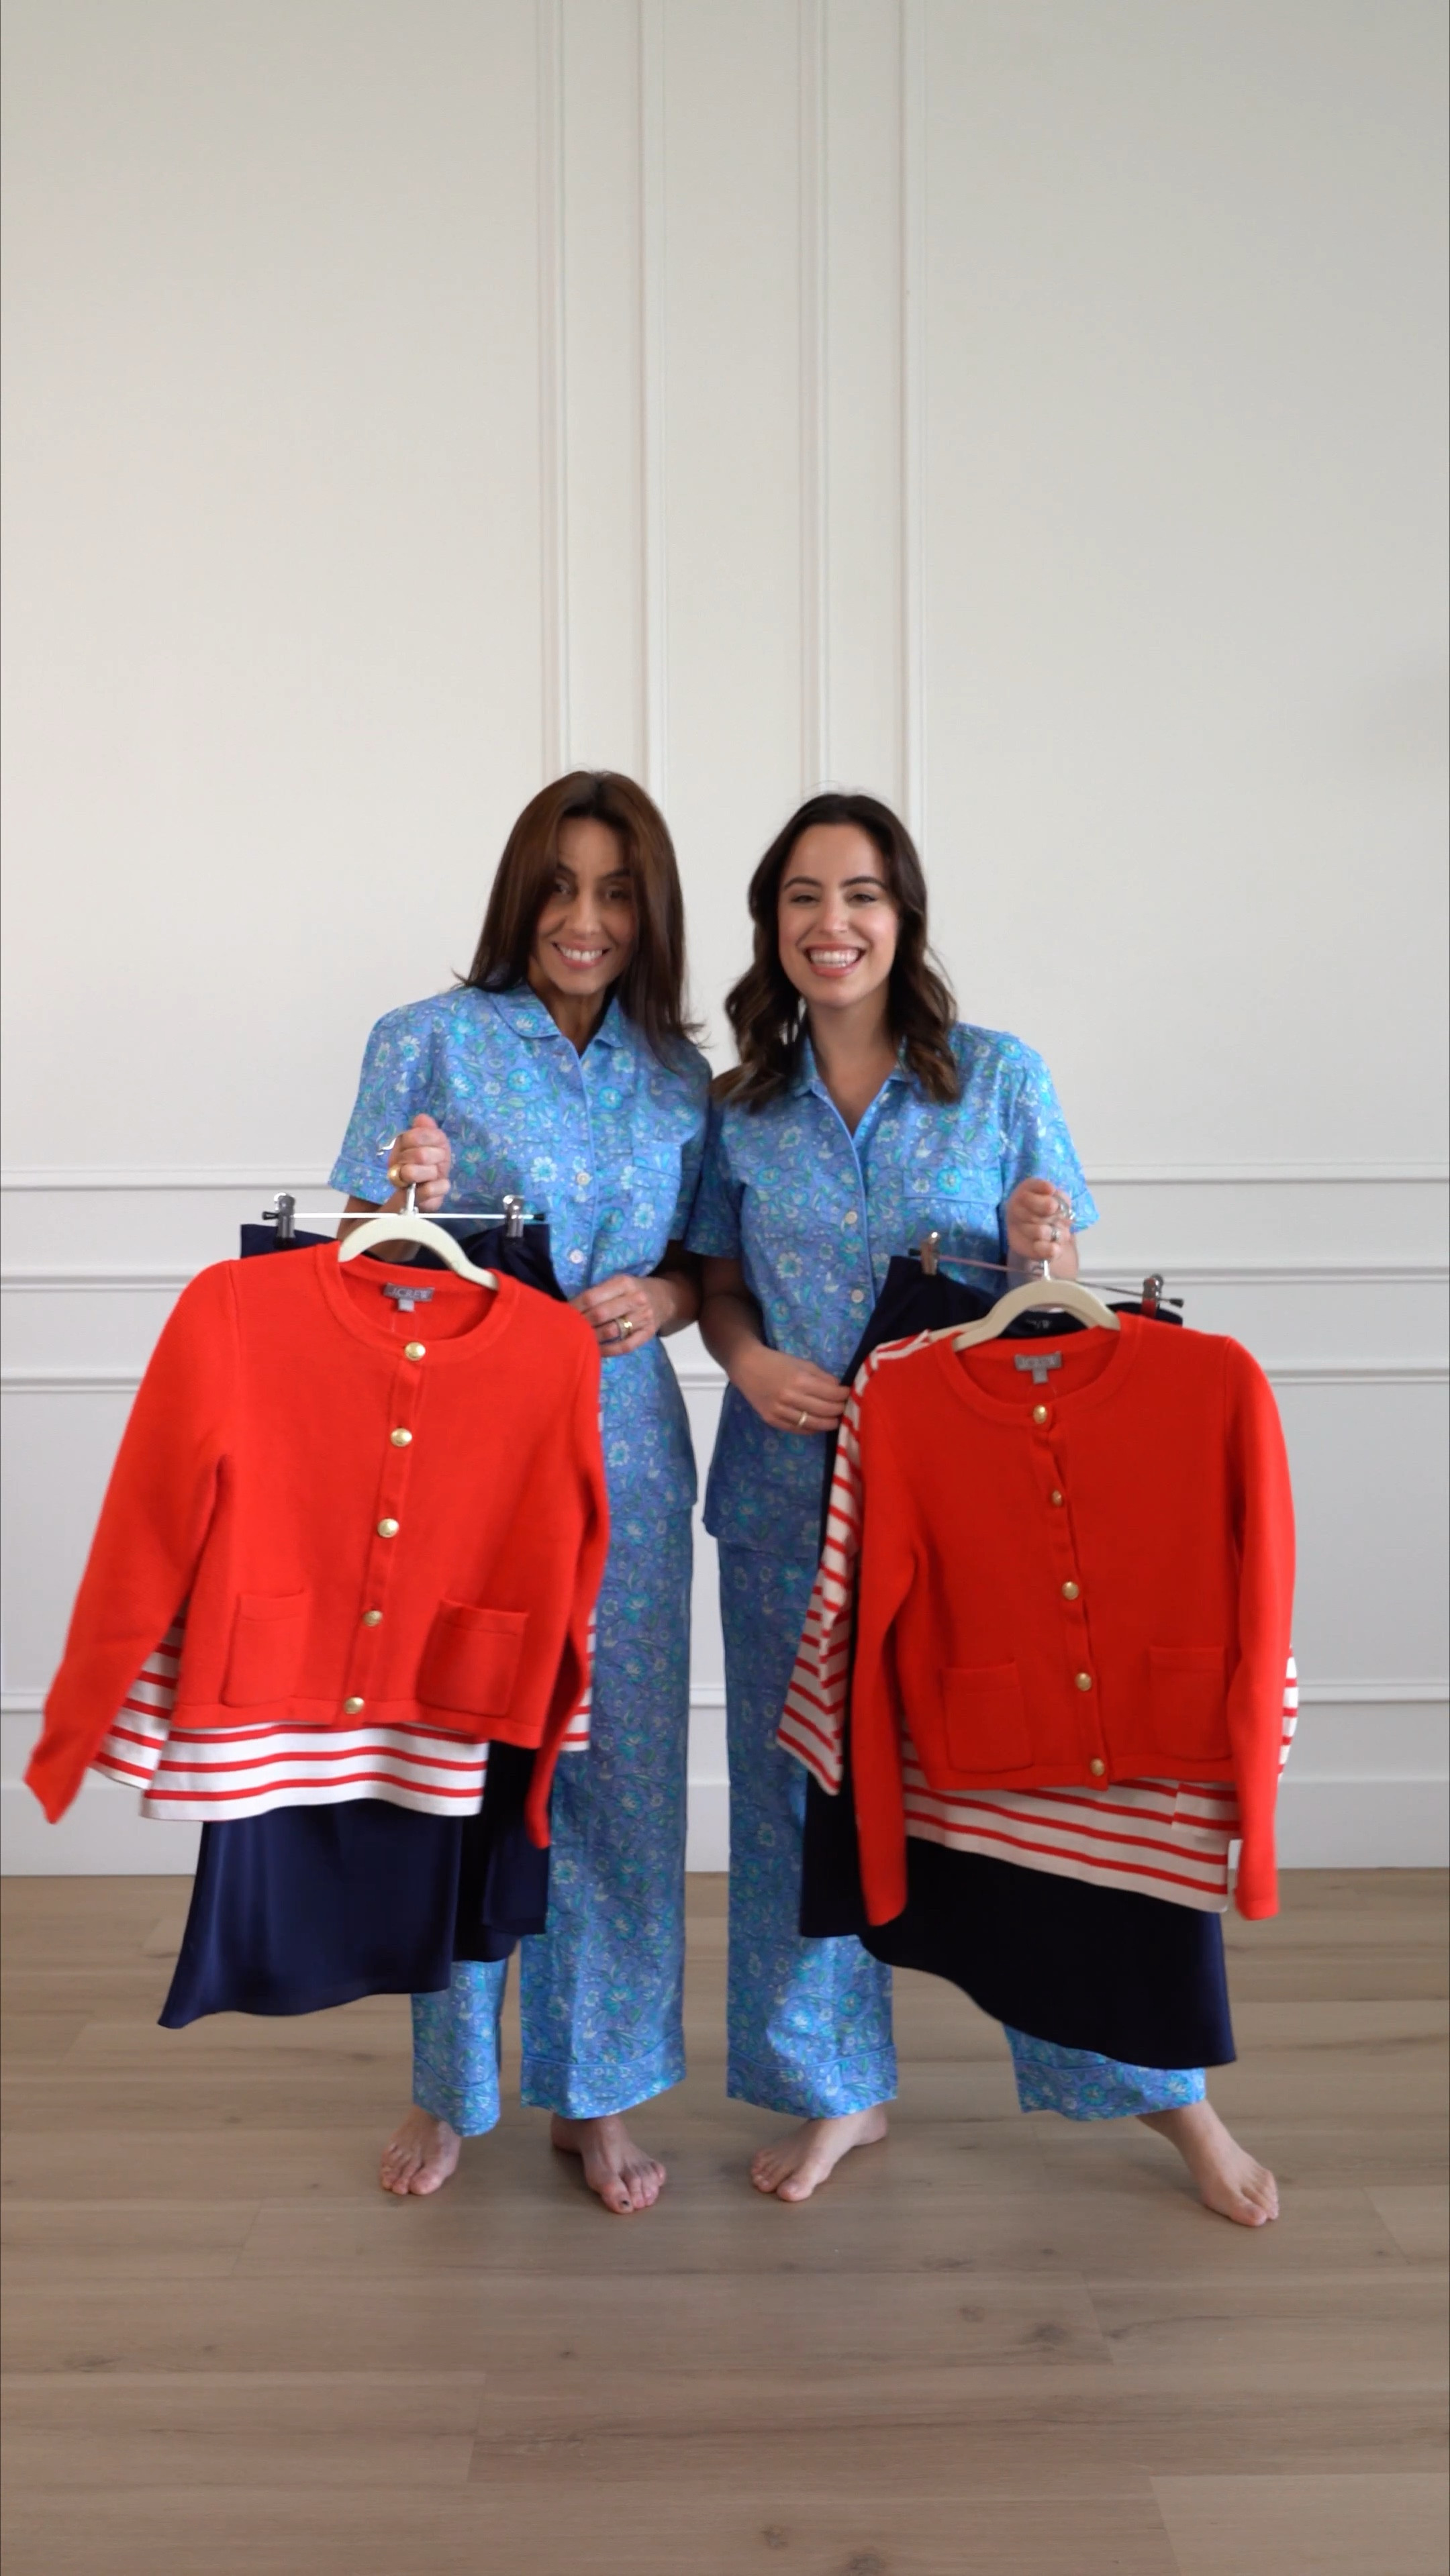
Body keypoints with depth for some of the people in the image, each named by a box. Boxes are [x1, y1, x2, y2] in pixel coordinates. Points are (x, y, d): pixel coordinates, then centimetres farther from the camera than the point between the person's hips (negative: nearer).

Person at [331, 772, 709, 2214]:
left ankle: (596, 2092, 25)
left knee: (623, 1767, 6)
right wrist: (413, 1204, -20)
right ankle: (451, 2084, 27)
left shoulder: (679, 1077, 9)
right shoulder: (428, 1043, -1)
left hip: (625, 1457, 3)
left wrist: (662, 1298, -6)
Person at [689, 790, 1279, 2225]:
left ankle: (1162, 2087, 24)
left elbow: (1062, 1299, 3)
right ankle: (838, 2091, 31)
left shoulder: (1000, 1079, -1)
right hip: (791, 1499, 2)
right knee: (803, 1786, 10)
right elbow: (720, 1287, 12)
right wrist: (750, 1358, -9)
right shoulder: (741, 1108, 4)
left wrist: (1043, 1256, -20)